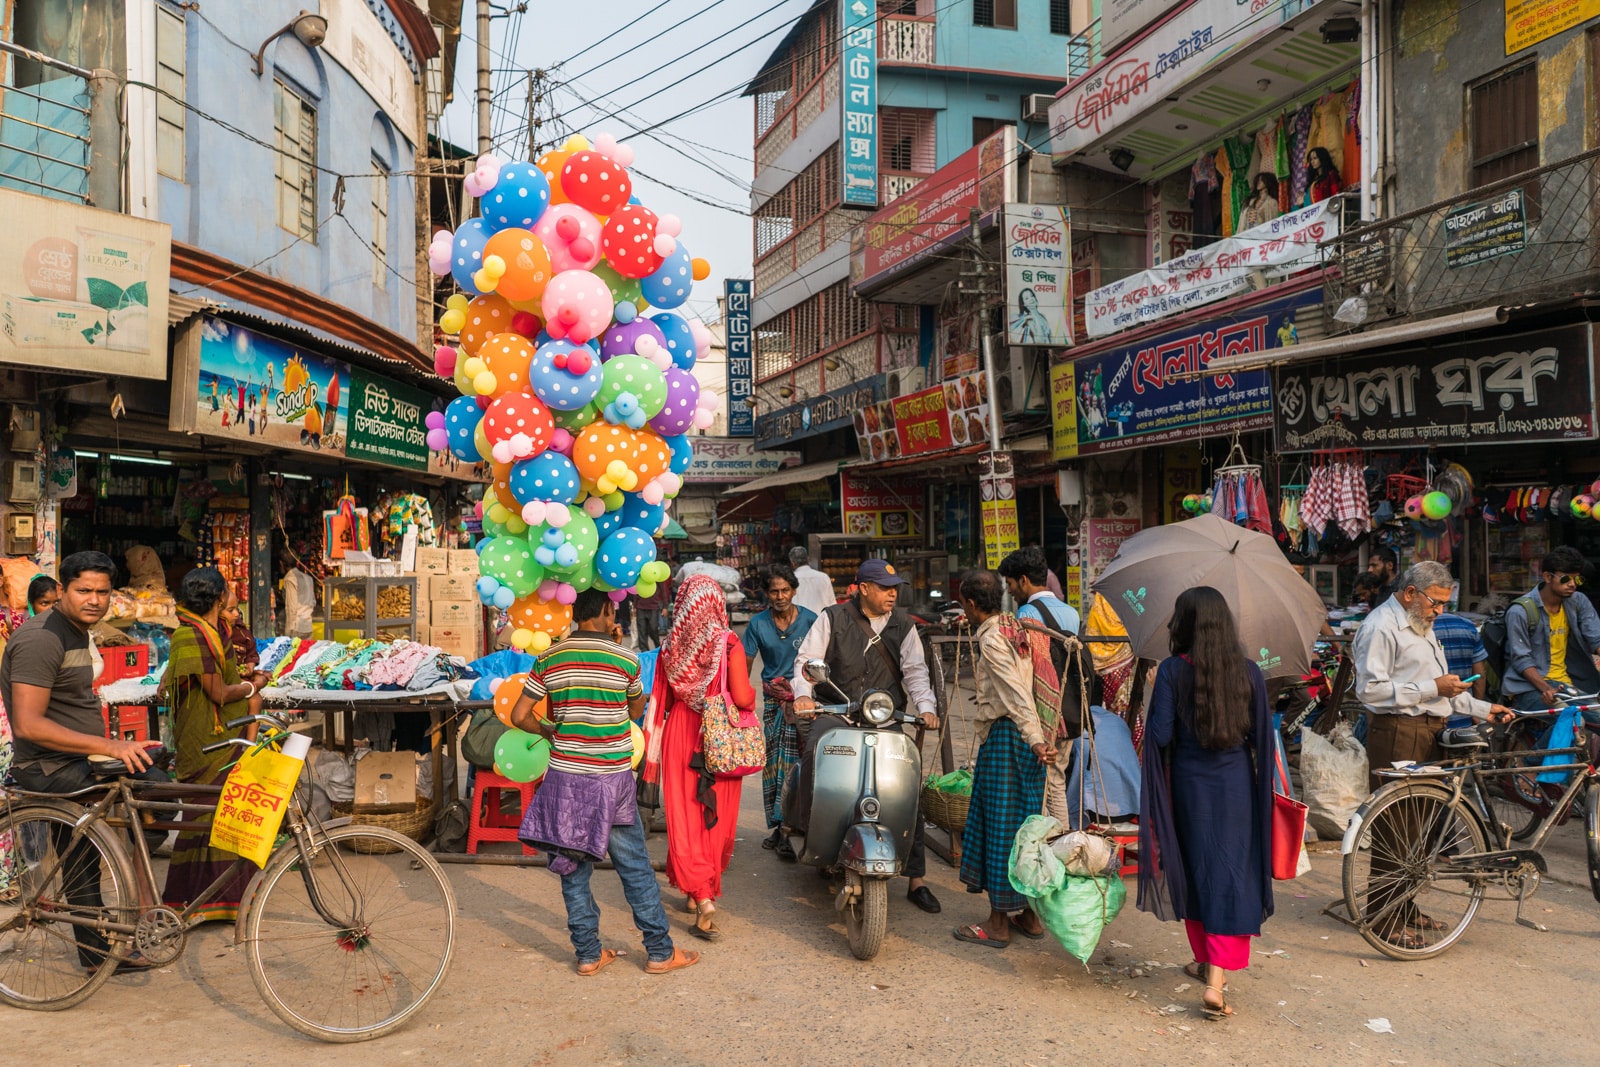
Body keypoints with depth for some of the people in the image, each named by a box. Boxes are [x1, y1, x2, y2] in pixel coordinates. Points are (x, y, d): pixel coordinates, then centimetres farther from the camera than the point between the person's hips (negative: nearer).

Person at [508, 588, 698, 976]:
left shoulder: (548, 660, -1)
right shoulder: (625, 659, -7)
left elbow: (519, 716, 1)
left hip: (565, 778, 2)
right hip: (612, 780, -2)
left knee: (573, 867, 12)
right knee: (635, 867, 8)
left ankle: (588, 954, 18)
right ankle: (660, 952, 16)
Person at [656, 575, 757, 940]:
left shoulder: (670, 646, -2)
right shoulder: (728, 644, -11)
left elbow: (661, 700, 4)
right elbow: (742, 698, -16)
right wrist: (752, 694, 6)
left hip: (680, 734, 2)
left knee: (684, 816, 5)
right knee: (716, 817, 11)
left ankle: (699, 893, -7)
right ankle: (706, 890, 23)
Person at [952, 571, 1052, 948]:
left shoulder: (991, 639, -15)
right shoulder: (1014, 627, 11)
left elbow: (1017, 695, -23)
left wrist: (1035, 739, -29)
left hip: (1004, 736, -9)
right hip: (1022, 736, 9)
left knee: (1000, 822, -1)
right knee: (1022, 822, 15)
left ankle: (999, 922, 8)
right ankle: (1028, 914, 24)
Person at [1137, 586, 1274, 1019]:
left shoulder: (1172, 671, -11)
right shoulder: (1249, 672, -5)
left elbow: (1160, 734, -14)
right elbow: (1263, 736, -1)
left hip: (1188, 784, 0)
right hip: (1236, 785, 0)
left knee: (1193, 872, 17)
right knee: (1232, 875, 2)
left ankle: (1205, 960, 32)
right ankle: (1215, 979, -7)